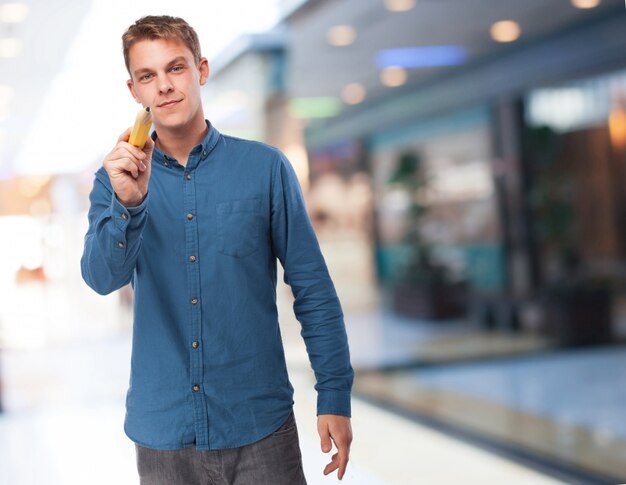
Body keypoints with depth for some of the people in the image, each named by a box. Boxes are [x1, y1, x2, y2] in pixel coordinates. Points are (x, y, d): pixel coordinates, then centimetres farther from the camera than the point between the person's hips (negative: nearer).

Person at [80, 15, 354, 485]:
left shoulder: (265, 168, -3)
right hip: (162, 432, 2)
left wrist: (335, 397, -4)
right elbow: (103, 277, -14)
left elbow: (313, 290, 0)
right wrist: (127, 203, -31)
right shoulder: (116, 180, 2)